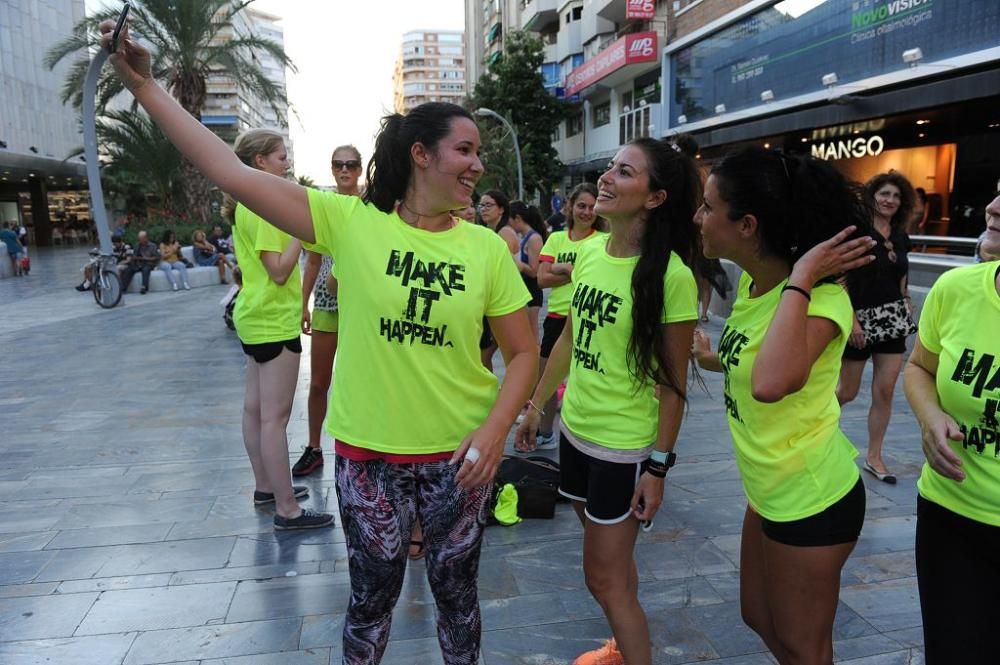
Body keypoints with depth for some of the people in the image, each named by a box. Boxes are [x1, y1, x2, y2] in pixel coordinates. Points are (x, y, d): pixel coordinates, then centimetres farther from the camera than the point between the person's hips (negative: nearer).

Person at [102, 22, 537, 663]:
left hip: (460, 454, 1)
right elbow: (231, 171, -11)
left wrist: (495, 429, -14)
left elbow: (524, 353, -1)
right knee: (372, 594, 18)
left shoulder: (487, 247, -5)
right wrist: (145, 84, -12)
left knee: (456, 590, 19)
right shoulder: (352, 221, -9)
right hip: (368, 452, -1)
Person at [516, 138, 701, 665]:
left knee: (604, 576, 6)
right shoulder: (589, 252, -1)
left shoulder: (672, 276, -20)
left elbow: (673, 381, -15)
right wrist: (536, 405, 14)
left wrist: (658, 467, -13)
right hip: (576, 429, 7)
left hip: (625, 447, -6)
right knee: (611, 559, 24)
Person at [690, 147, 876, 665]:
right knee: (759, 616, 25)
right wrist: (717, 359, 27)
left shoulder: (819, 297, -27)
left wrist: (801, 280, -39)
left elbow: (772, 383, -48)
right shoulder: (752, 280, -2)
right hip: (769, 490, 8)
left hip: (811, 499, -8)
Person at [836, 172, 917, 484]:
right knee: (848, 392, 3)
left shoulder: (901, 237, 8)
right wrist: (851, 320, -19)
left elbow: (902, 281, 17)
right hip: (860, 320, -5)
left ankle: (873, 457, 16)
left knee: (885, 391, 4)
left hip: (891, 322, 6)